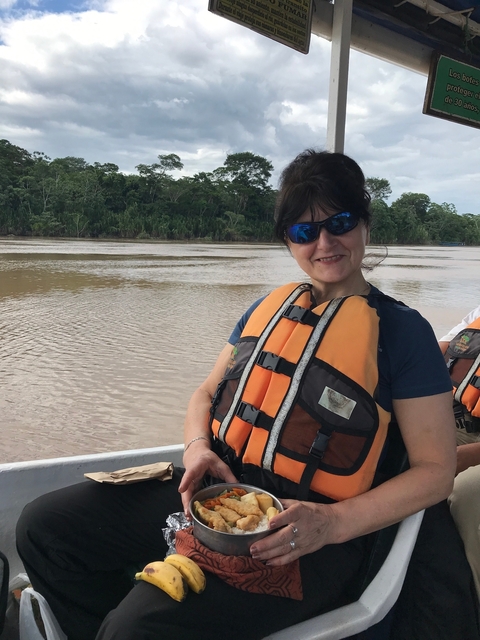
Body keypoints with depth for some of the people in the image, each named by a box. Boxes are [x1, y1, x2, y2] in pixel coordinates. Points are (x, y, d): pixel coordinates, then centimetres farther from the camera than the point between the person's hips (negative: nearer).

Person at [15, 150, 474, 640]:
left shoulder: (401, 329, -3)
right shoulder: (267, 308, 12)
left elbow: (436, 469, -5)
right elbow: (208, 393, 17)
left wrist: (332, 524, -17)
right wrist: (197, 446, -6)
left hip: (301, 534, -5)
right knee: (43, 526, -2)